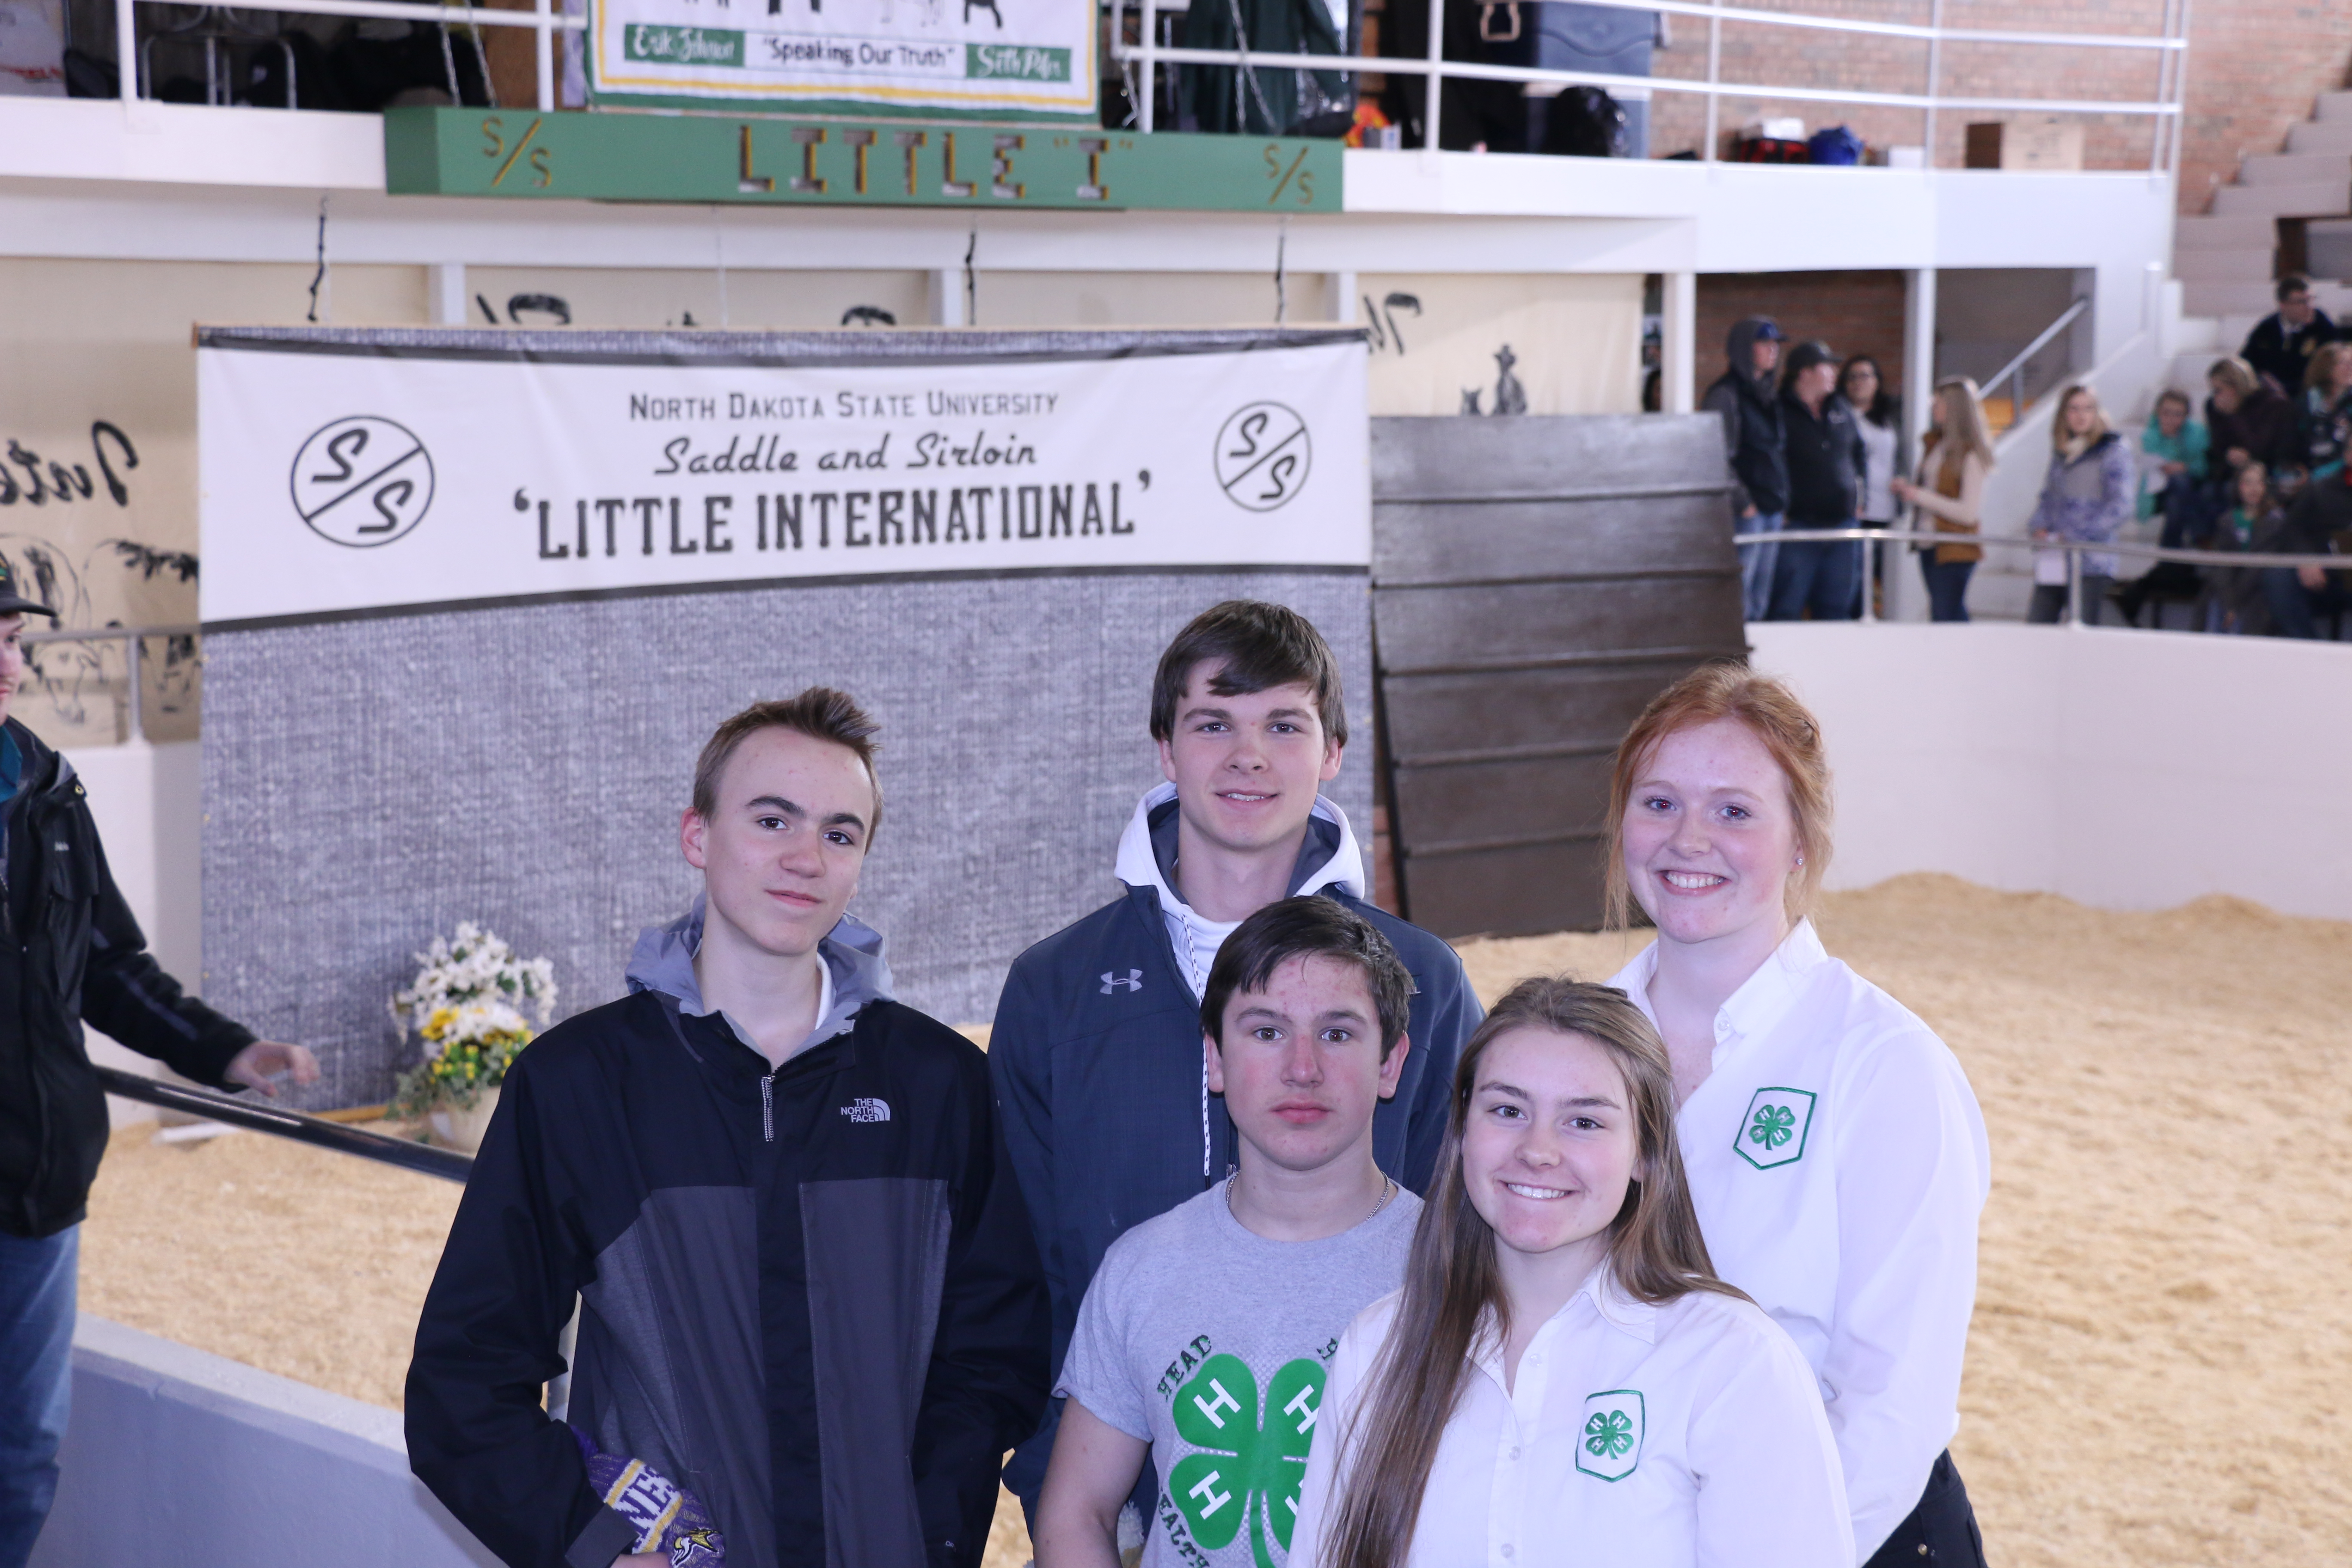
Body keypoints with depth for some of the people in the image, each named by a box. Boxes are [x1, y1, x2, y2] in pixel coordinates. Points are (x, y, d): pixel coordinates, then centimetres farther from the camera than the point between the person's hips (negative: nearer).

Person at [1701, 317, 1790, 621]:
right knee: (1739, 598, -10)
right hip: (1745, 511, -8)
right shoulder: (1725, 395, -8)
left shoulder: (1767, 396, 18)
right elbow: (1719, 458, -14)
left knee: (1759, 603, 8)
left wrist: (1784, 505, 14)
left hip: (1773, 511, 8)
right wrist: (1743, 503, -15)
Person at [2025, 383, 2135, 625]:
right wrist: (2038, 528, 3)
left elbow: (2120, 508, -11)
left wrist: (2075, 537, -15)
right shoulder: (2061, 453, 15)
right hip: (2054, 563, 6)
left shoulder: (2113, 453, -4)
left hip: (2091, 562, -6)